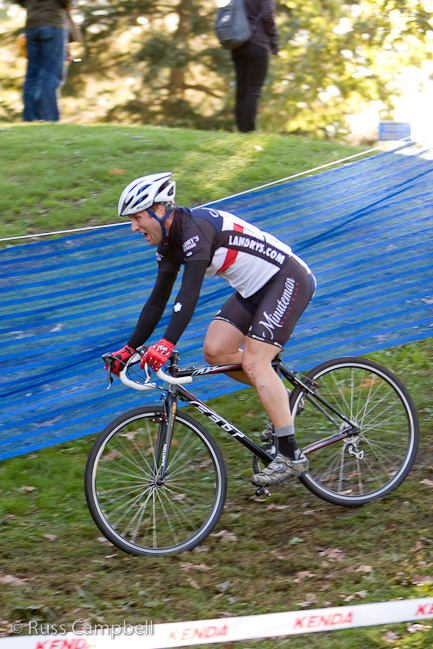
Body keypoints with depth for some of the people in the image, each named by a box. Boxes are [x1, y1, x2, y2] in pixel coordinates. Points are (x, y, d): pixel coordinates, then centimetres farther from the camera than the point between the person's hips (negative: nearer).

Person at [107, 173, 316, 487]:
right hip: (255, 288, 9)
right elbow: (158, 299, 9)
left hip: (289, 279, -9)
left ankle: (290, 456, -14)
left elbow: (190, 293, -36)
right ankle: (279, 395, 15)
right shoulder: (169, 243, 3)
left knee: (253, 360, -17)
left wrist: (167, 343, -45)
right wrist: (129, 349, 5)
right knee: (215, 350, -5)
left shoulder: (196, 228, -25)